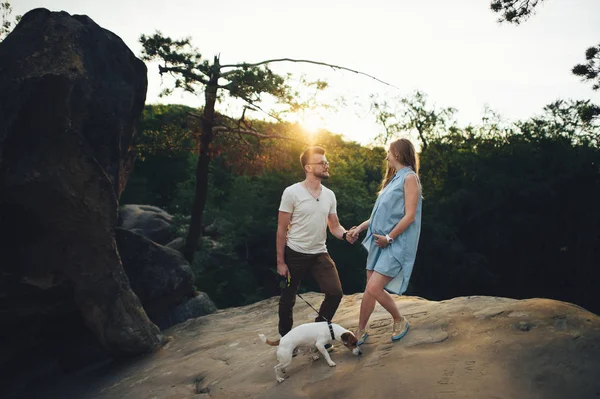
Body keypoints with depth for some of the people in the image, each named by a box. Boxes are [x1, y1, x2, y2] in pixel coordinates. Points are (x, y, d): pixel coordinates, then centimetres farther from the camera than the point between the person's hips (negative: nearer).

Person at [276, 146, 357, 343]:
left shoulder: (329, 195, 3)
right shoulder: (292, 192, -13)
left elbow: (334, 226, 8)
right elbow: (282, 229, -10)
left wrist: (345, 235, -16)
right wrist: (280, 261, -11)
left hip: (320, 254, 5)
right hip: (295, 254, -4)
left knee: (335, 292, -3)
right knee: (288, 299, 8)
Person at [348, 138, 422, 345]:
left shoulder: (409, 178, -8)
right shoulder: (394, 178, 19)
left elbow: (410, 216, -16)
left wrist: (389, 237, -14)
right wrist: (360, 227, 16)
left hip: (396, 243, -8)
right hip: (379, 241, 8)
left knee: (373, 289, -13)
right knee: (372, 289, 6)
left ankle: (400, 321, 9)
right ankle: (361, 332, 17)